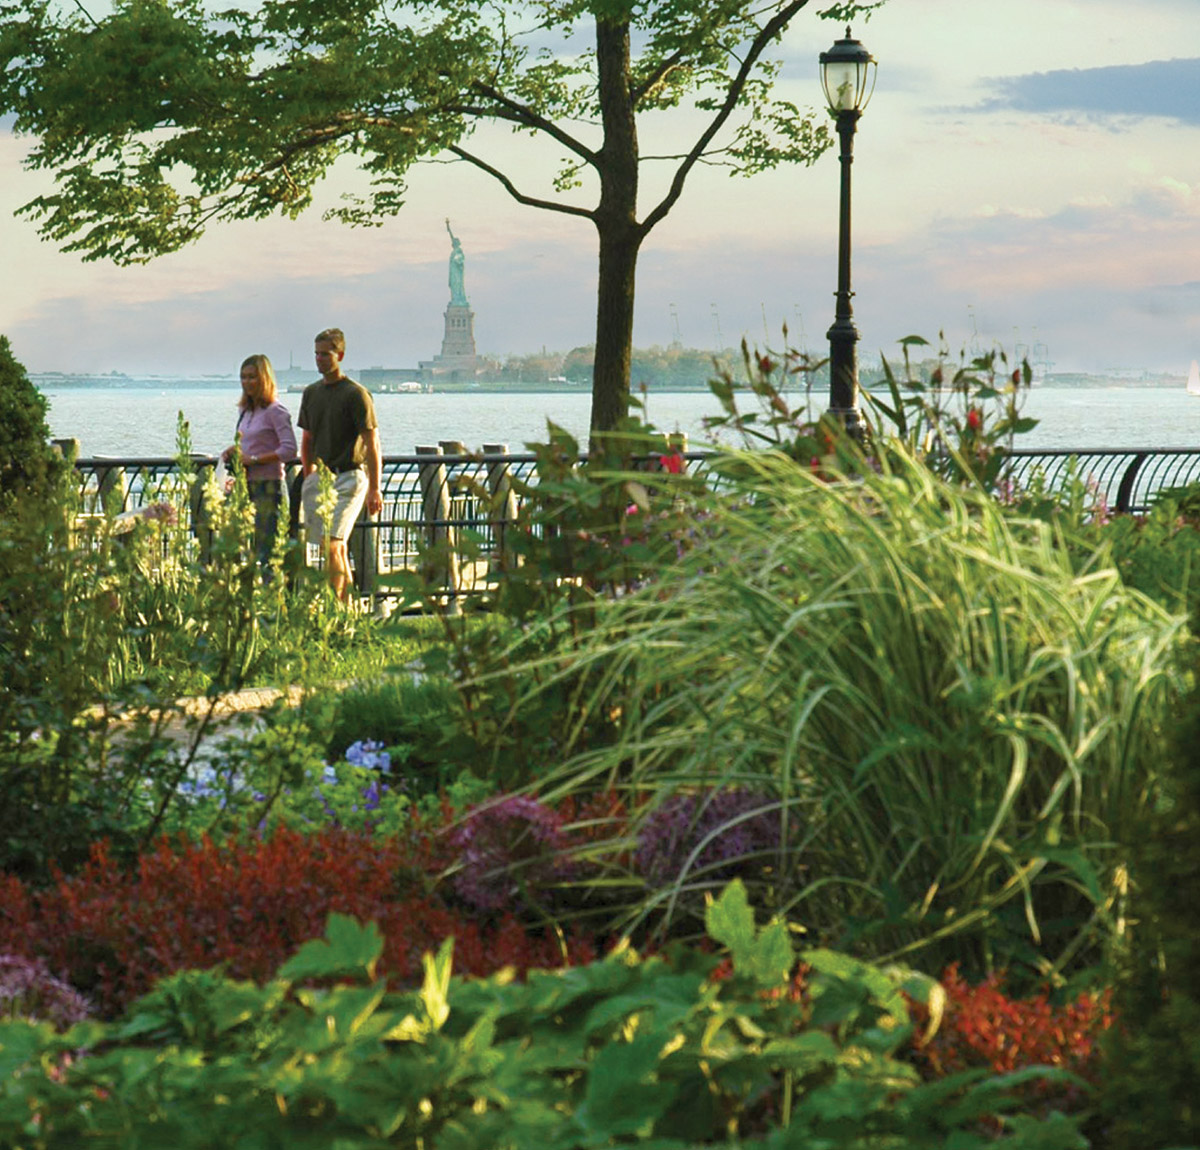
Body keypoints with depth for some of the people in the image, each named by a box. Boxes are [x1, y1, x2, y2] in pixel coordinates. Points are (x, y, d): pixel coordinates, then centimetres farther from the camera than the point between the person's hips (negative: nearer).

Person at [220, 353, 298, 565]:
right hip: (246, 483, 8)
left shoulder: (275, 411, -8)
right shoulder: (245, 411, 15)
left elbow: (289, 450, -17)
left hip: (268, 484, -8)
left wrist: (253, 460, -18)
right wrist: (232, 452, 7)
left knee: (265, 545, -9)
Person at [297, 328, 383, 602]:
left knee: (331, 545, -17)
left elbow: (372, 443, -9)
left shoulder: (356, 394, -8)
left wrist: (374, 489, -12)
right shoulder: (311, 393, 12)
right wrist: (308, 479, 18)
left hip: (348, 478, -6)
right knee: (338, 548, 8)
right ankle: (347, 607, 14)